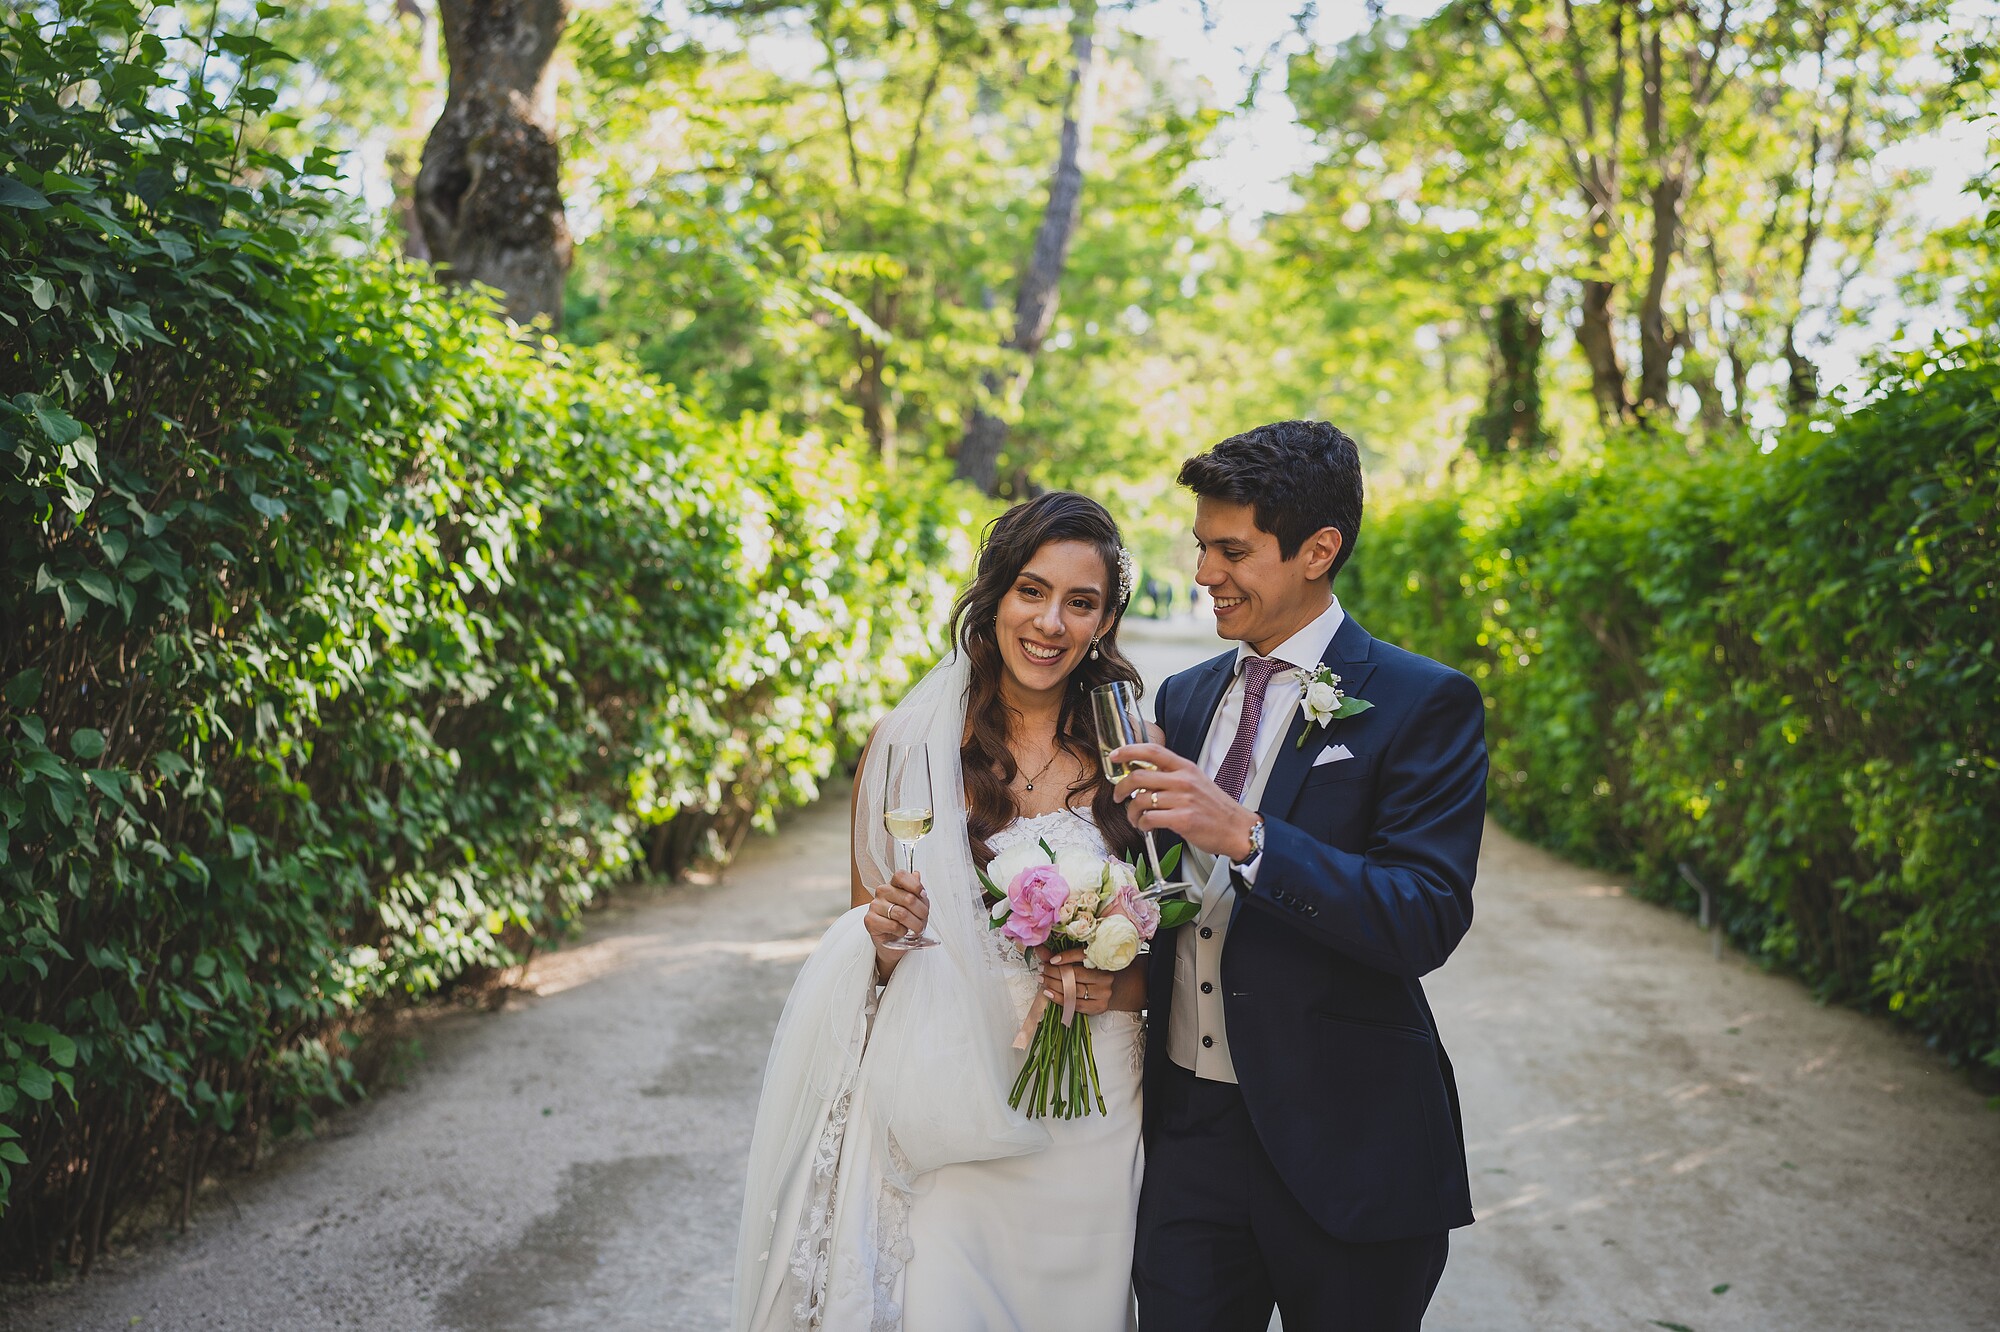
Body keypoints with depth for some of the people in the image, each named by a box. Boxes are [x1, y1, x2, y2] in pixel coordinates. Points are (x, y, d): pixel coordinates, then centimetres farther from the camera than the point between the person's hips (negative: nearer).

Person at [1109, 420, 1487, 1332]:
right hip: (1186, 1124, 5)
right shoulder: (1184, 699, 10)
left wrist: (1243, 834, -28)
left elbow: (1428, 921, -20)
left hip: (1344, 1147, -4)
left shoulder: (1424, 703, -9)